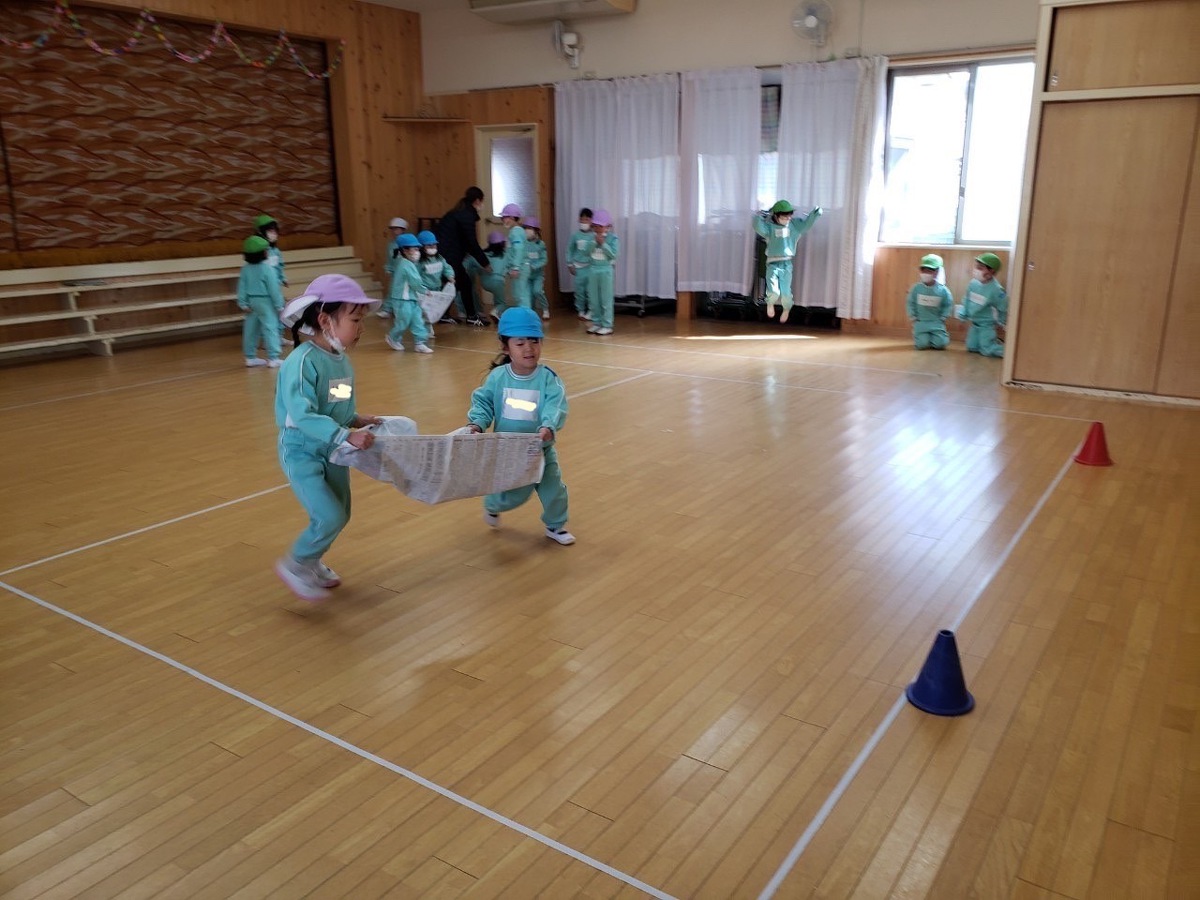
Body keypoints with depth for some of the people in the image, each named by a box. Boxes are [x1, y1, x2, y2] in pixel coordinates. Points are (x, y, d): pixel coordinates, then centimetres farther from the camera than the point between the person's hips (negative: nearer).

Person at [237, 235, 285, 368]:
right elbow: (273, 289, -14)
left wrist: (243, 303, 10)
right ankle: (273, 358, -11)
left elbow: (242, 287, 5)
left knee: (251, 329, 13)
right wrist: (279, 305, -8)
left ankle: (250, 357, 21)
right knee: (270, 328, -7)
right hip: (265, 302, -7)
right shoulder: (267, 268, -15)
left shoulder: (245, 269, 4)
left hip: (252, 301, 7)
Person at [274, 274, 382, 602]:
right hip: (302, 452, -8)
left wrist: (357, 419, -6)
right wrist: (346, 435, -36)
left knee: (340, 514, 15)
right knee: (330, 517, -12)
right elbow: (302, 416, -33)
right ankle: (294, 565, 13)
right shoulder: (302, 362, -25)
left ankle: (313, 563, 39)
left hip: (332, 451, 8)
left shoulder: (341, 360, 0)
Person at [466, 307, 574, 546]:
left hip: (540, 449, 0)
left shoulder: (548, 378, -13)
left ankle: (555, 526, 33)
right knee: (512, 494, 8)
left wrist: (549, 427, -42)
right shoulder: (497, 377, -7)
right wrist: (476, 423, -20)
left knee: (553, 488, 7)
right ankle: (492, 505, 44)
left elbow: (555, 408, -24)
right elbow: (483, 403, -2)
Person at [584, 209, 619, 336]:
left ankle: (607, 325, 3)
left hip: (605, 270, -5)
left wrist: (603, 244, -18)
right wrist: (594, 243, -12)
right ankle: (596, 323, 20)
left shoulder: (612, 238, -6)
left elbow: (614, 254, -15)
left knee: (606, 299, -1)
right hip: (592, 269, 5)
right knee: (593, 299, 10)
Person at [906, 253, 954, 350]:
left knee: (940, 344, -13)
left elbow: (948, 305, 6)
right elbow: (910, 303, 2)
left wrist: (942, 318, -1)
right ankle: (917, 337, 21)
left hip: (936, 323, 0)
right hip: (921, 322, 0)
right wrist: (913, 318, -2)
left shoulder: (943, 290, -7)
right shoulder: (916, 288, -7)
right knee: (922, 344, -15)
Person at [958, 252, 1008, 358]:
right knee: (971, 348, 14)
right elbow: (966, 300, 6)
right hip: (974, 323, 6)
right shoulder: (973, 283, -9)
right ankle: (993, 339, 33)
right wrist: (962, 316, 8)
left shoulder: (996, 289, -23)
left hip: (987, 325, -6)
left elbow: (1003, 309, -10)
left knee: (986, 351, -8)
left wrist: (1002, 323, 0)